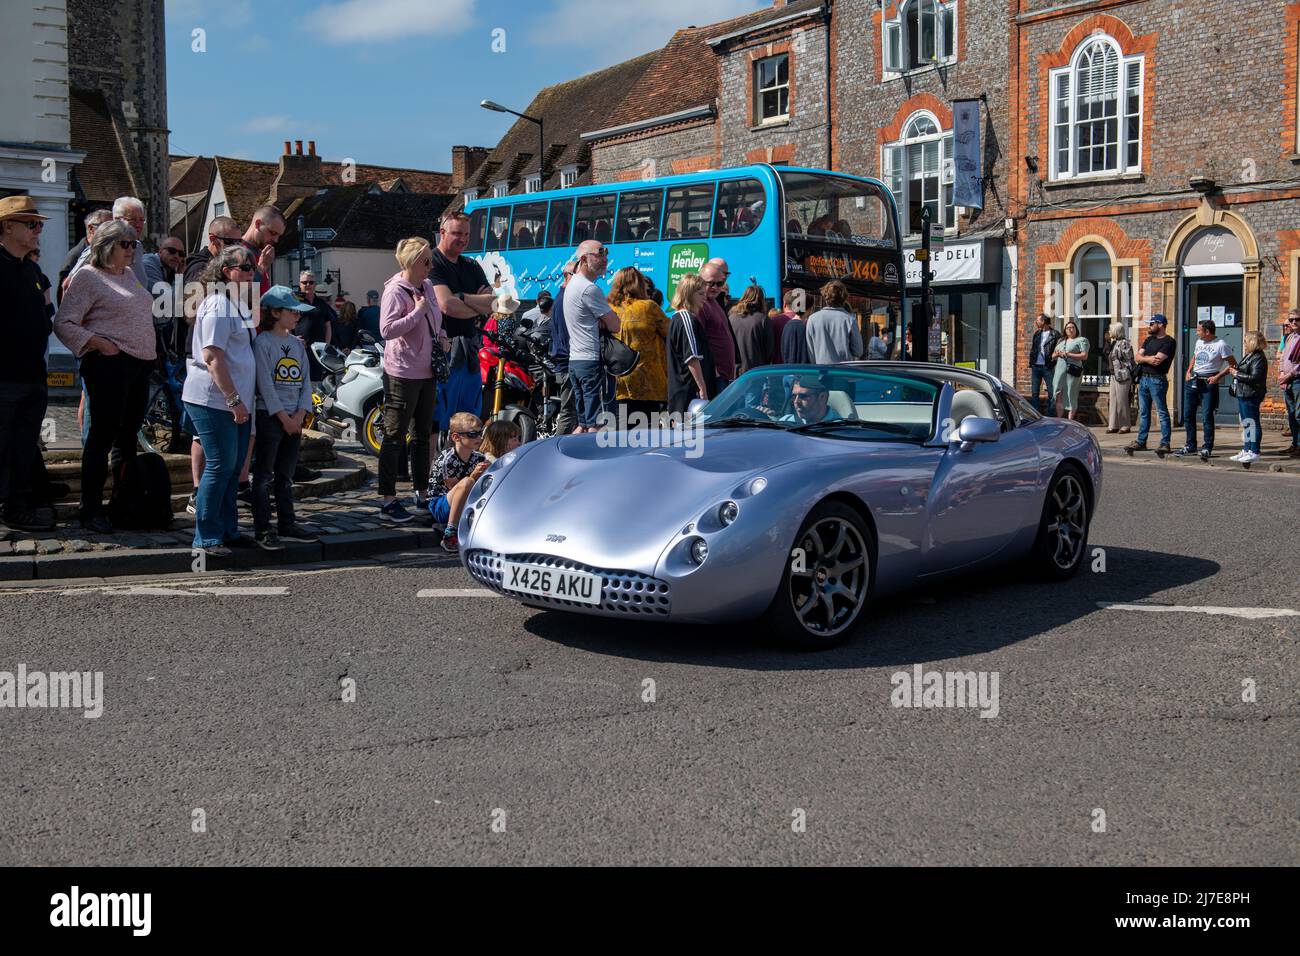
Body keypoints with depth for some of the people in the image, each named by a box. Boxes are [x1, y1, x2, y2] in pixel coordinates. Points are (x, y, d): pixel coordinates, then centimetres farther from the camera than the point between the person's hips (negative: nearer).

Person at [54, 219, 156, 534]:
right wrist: (98, 343, -17)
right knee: (103, 435, -5)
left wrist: (150, 349, 15)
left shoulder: (128, 274, 17)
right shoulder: (87, 276, -6)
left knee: (128, 435, 13)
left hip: (139, 363, 8)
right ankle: (91, 510, 2)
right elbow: (63, 324, -9)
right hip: (109, 365, -8)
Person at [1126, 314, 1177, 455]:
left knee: (1162, 412, -4)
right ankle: (1141, 441, 17)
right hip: (1143, 378, 8)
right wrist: (1149, 359, -9)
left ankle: (1165, 444, -3)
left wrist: (1144, 358, -4)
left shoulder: (1168, 342, -8)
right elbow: (1138, 357, 9)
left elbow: (1157, 360, -19)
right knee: (1143, 412, 11)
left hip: (1157, 380, -8)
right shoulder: (1149, 339, 17)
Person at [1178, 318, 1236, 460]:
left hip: (1208, 383, -7)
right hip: (1192, 381, 7)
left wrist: (1218, 377, -15)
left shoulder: (1221, 345, -9)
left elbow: (1233, 364, -8)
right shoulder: (1199, 342, 13)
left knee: (1207, 416, -8)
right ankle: (1190, 446, 17)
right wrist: (1188, 371, 11)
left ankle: (1207, 448, -2)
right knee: (1188, 415, 8)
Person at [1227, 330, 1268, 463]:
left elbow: (1255, 378, -23)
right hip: (1243, 395, 11)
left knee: (1252, 423, -5)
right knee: (1245, 423, 16)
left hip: (1251, 396, -11)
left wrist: (1237, 374, -16)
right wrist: (1236, 369, 3)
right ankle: (1246, 450, 25)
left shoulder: (1259, 358, -16)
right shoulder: (1249, 356, 14)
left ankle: (1254, 451, 0)